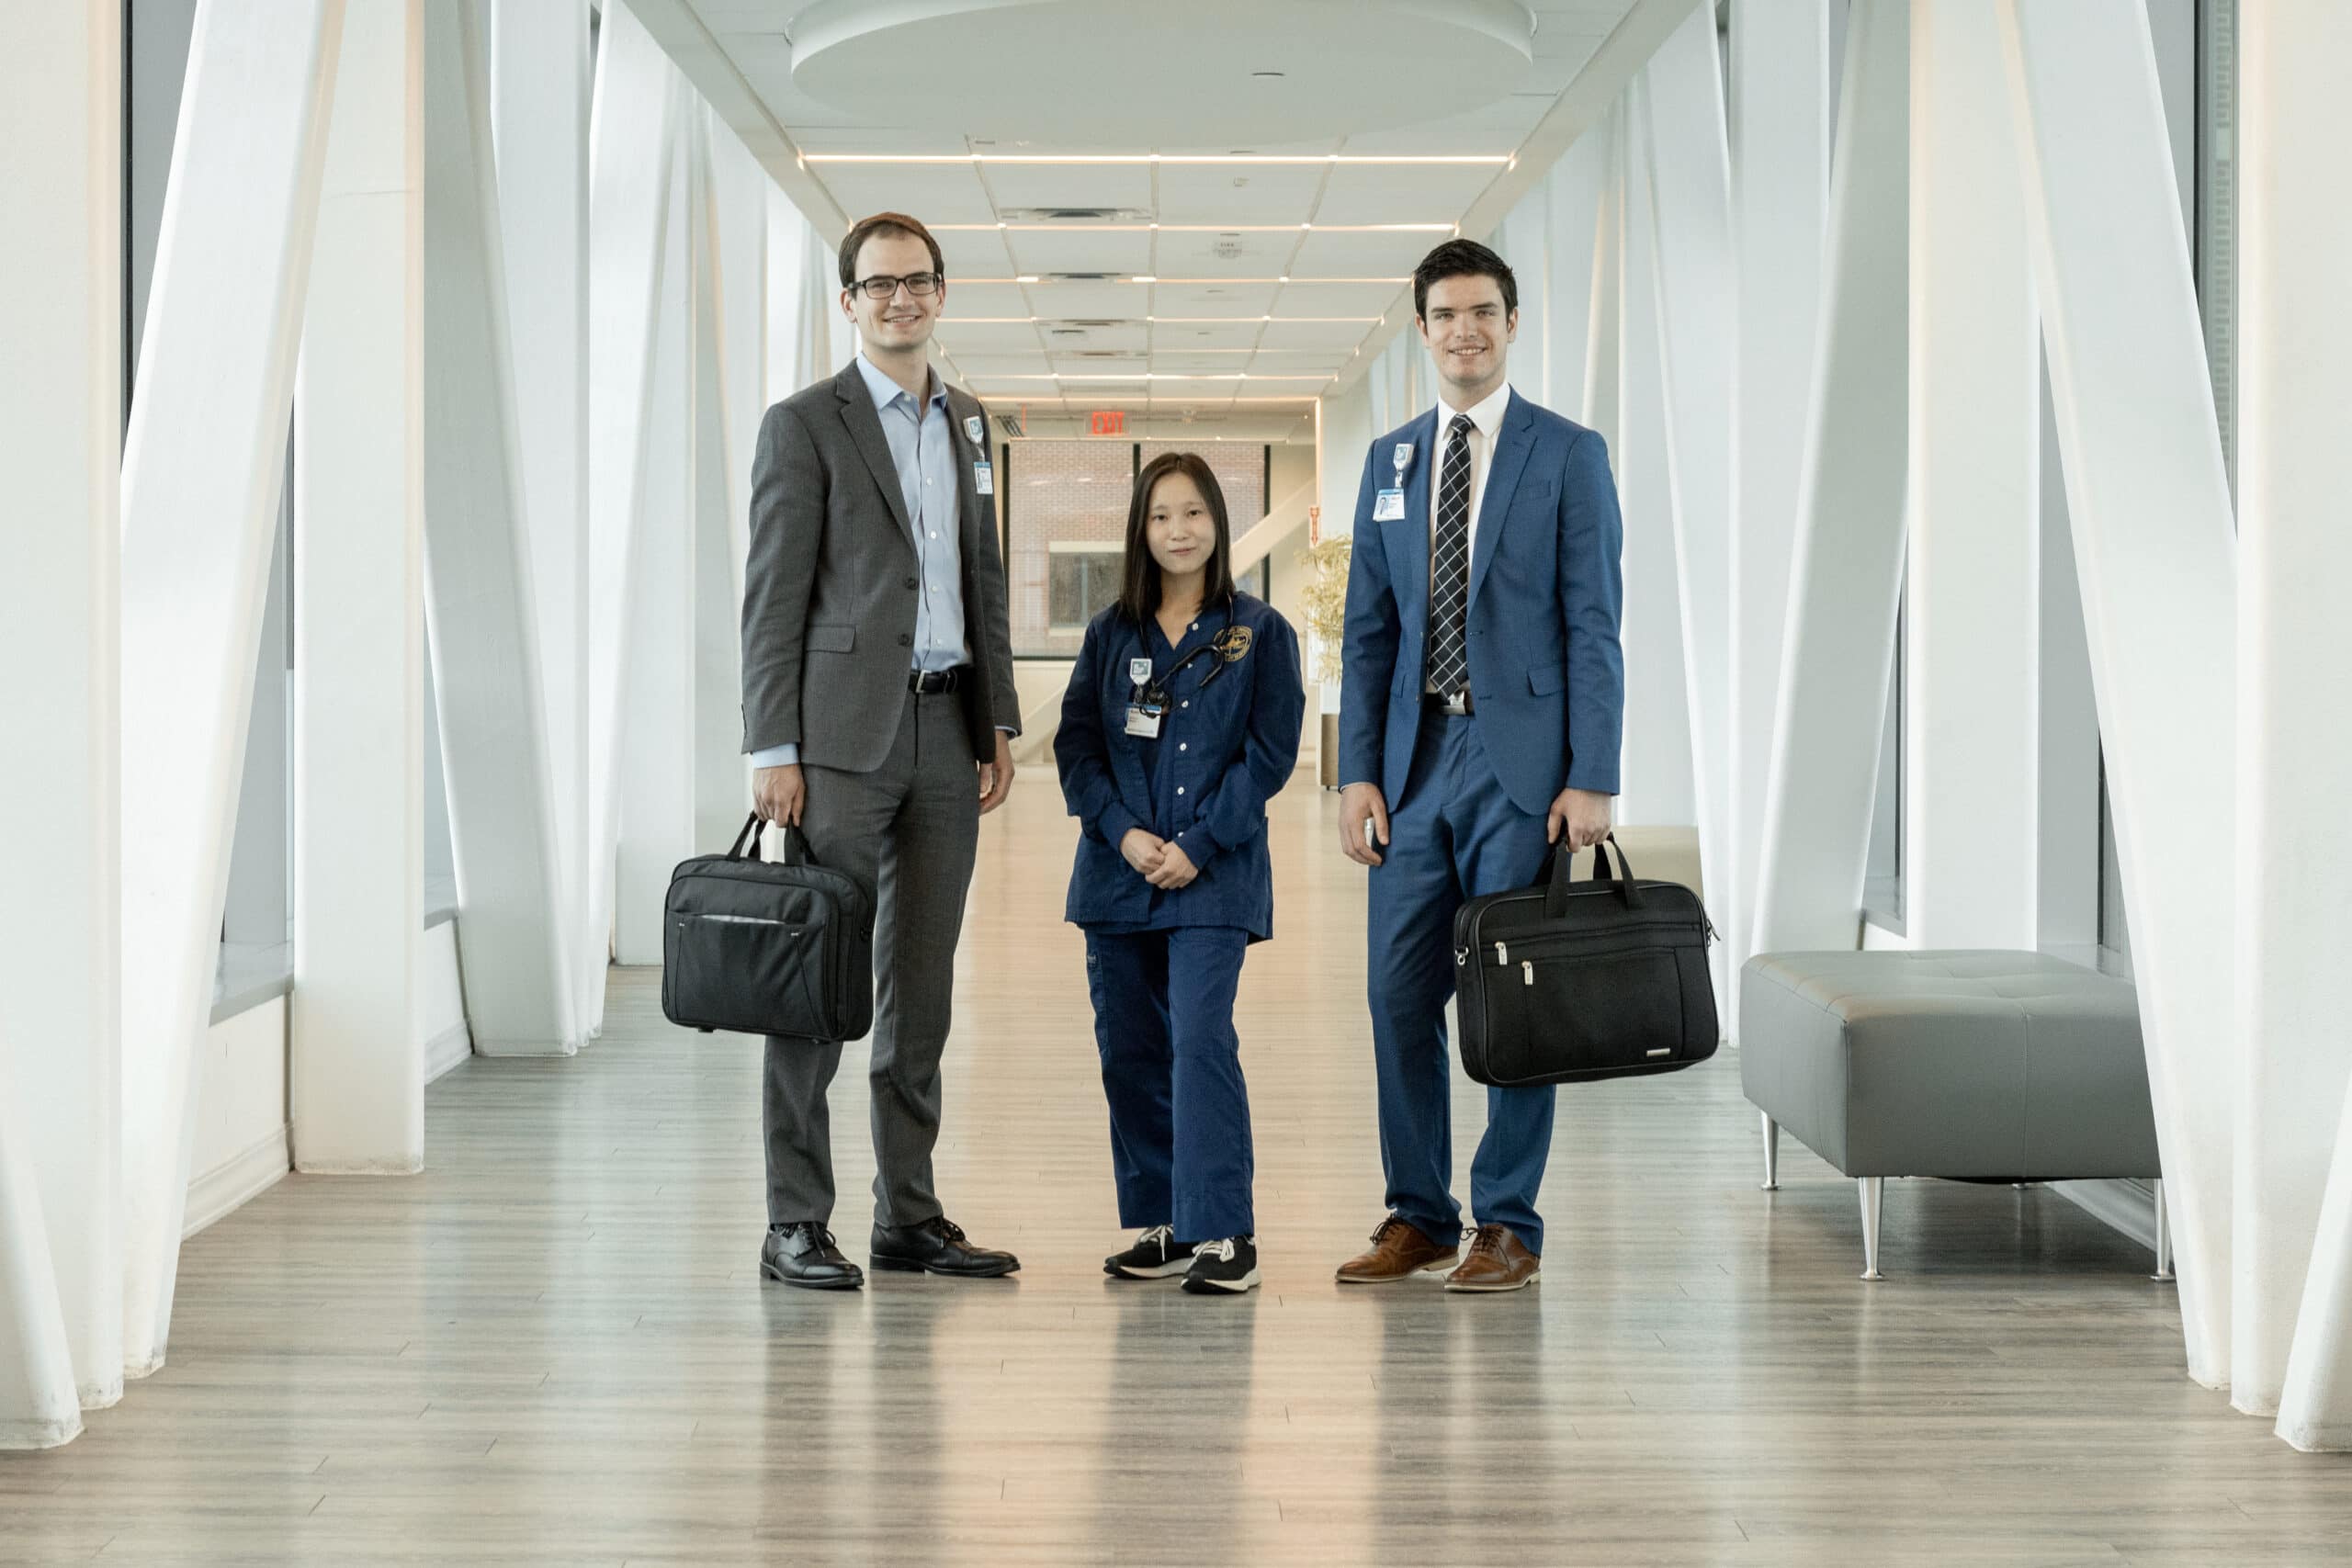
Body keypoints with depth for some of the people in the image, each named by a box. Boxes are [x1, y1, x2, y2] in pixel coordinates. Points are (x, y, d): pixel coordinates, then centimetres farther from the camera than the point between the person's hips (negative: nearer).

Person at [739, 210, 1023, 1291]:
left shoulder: (967, 423, 16)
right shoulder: (805, 425, -2)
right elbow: (773, 599, -6)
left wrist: (999, 723, 12)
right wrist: (773, 750, -12)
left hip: (946, 731, 6)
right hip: (844, 731, -6)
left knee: (922, 981, 9)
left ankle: (909, 1216, 17)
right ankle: (795, 1224, 2)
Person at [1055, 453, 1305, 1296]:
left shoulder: (1260, 632, 2)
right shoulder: (1110, 633, 10)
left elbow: (1270, 752, -3)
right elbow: (1076, 745, 6)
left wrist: (1198, 844, -11)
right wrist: (1122, 831, -9)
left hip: (1213, 873, -4)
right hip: (1118, 870, 4)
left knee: (1201, 1042, -14)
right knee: (1129, 1050, 6)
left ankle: (1223, 1232, -9)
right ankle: (1162, 1226, 16)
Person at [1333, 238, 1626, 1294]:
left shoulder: (1567, 455, 0)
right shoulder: (1390, 461, 13)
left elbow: (1593, 624, -4)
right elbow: (1367, 631, 13)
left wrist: (1592, 779, -11)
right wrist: (1359, 772, 4)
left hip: (1522, 762, -4)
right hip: (1415, 760, 4)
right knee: (1399, 996, 5)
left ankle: (1509, 1227, 10)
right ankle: (1418, 1216, 18)